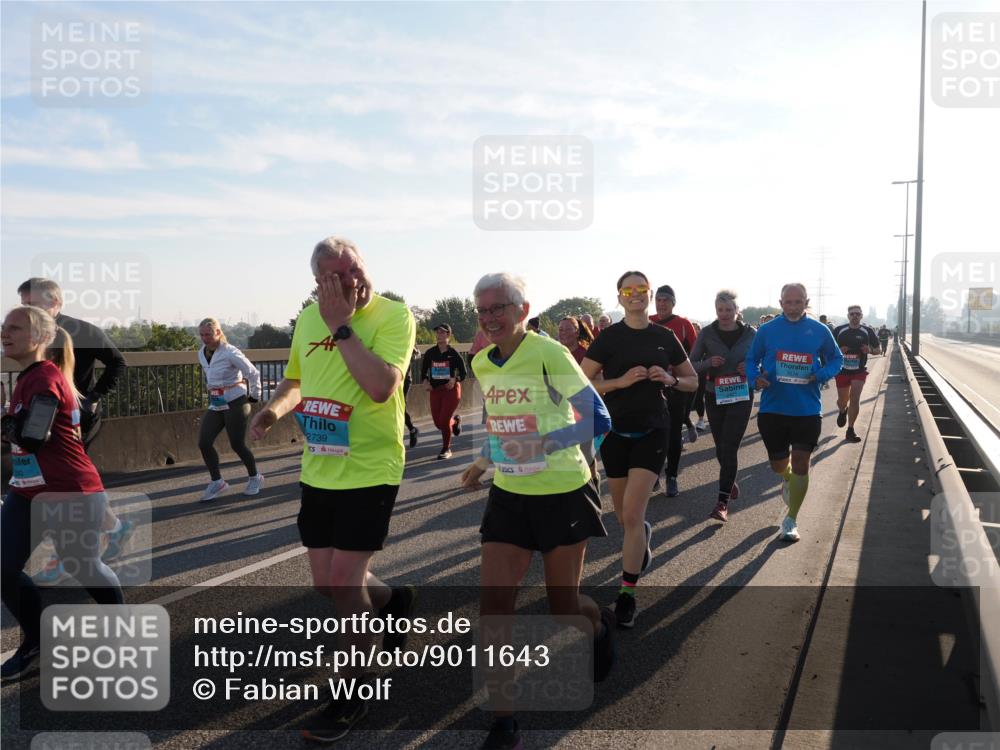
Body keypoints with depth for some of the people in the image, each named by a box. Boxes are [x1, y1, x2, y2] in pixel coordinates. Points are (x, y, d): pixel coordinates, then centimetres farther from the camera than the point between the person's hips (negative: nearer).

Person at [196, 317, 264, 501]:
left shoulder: (230, 353, -16)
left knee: (237, 444, -1)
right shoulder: (201, 353, 7)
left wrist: (254, 396, -2)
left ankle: (255, 478, 22)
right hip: (215, 405, 7)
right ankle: (217, 482, 9)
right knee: (204, 443, -4)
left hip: (235, 403, -7)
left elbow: (253, 373, -10)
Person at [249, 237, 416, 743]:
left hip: (370, 470, -6)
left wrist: (342, 325, -23)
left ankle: (350, 695, 19)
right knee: (327, 581, 13)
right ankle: (392, 601, 45)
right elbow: (295, 379, 21)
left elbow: (381, 386, -27)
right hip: (318, 469, 7)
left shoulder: (393, 315, -13)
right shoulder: (308, 318, 6)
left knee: (344, 582, -4)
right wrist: (274, 409, 0)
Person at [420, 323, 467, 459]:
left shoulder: (453, 354, -7)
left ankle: (446, 449, 10)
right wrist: (425, 381, -10)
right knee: (438, 423, 5)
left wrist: (455, 379, -22)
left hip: (451, 390, -4)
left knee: (444, 420, -12)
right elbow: (423, 371, 9)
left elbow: (463, 373, -2)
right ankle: (456, 420, 40)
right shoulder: (430, 353, 1)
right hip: (435, 390, 4)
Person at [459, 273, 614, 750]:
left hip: (562, 494, -5)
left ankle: (599, 624, 48)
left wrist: (543, 444, -31)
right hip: (509, 495, 5)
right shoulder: (481, 364, 3)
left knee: (563, 606, 10)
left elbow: (595, 420, -19)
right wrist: (485, 461, 12)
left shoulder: (549, 355, -18)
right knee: (493, 605, -3)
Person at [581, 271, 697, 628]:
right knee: (624, 516, 14)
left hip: (652, 432, -1)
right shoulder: (609, 337, -3)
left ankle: (627, 595, 1)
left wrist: (670, 379, -10)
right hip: (616, 432, 1)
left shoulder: (665, 337, 2)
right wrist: (620, 381, -19)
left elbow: (692, 381, 11)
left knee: (632, 515, -10)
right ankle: (644, 537, 51)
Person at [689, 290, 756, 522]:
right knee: (721, 448, 13)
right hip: (714, 397, 2)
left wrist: (751, 368, -14)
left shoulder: (750, 334, -3)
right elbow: (691, 365, -1)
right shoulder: (707, 333, -3)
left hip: (741, 397, -2)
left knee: (729, 448, -9)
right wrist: (708, 362, -21)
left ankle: (723, 502, -6)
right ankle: (730, 481, 41)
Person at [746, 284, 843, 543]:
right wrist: (755, 378, -13)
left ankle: (790, 521, 14)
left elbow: (836, 359, 10)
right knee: (778, 465, 12)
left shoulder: (820, 331, -1)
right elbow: (751, 360, 8)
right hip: (773, 409, 1)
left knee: (800, 465, 0)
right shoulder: (767, 331, -1)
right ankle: (788, 480, 51)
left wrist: (820, 375, -10)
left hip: (808, 411, -1)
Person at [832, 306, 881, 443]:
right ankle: (842, 412, 49)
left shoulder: (867, 331, -1)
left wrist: (870, 350, -15)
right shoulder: (839, 330, -4)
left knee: (855, 399, -11)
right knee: (842, 401, 11)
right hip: (842, 370, 0)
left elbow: (878, 349, 8)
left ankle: (850, 430, 1)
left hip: (859, 371, 0)